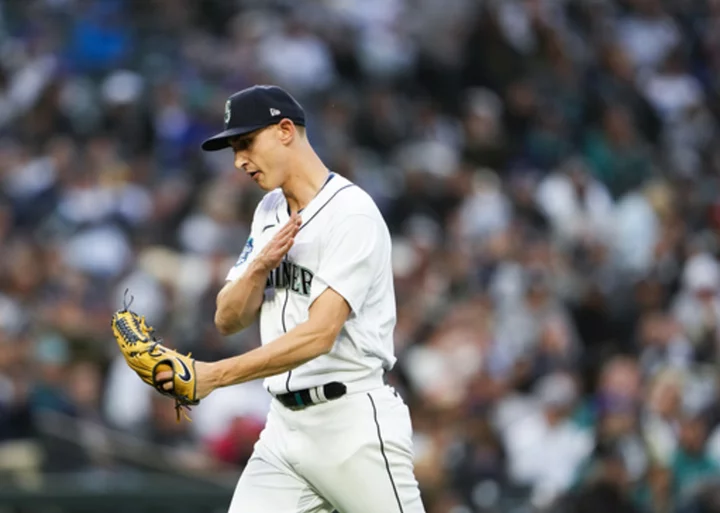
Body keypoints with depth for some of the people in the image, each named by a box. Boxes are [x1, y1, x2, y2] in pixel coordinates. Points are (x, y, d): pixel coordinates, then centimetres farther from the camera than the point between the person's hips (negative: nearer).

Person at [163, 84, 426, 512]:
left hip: (353, 424, -7)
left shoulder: (352, 214, -13)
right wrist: (260, 266, -10)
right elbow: (228, 320, 11)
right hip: (284, 425, 7)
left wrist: (216, 375, -28)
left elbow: (320, 335, -22)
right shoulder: (269, 213, 14)